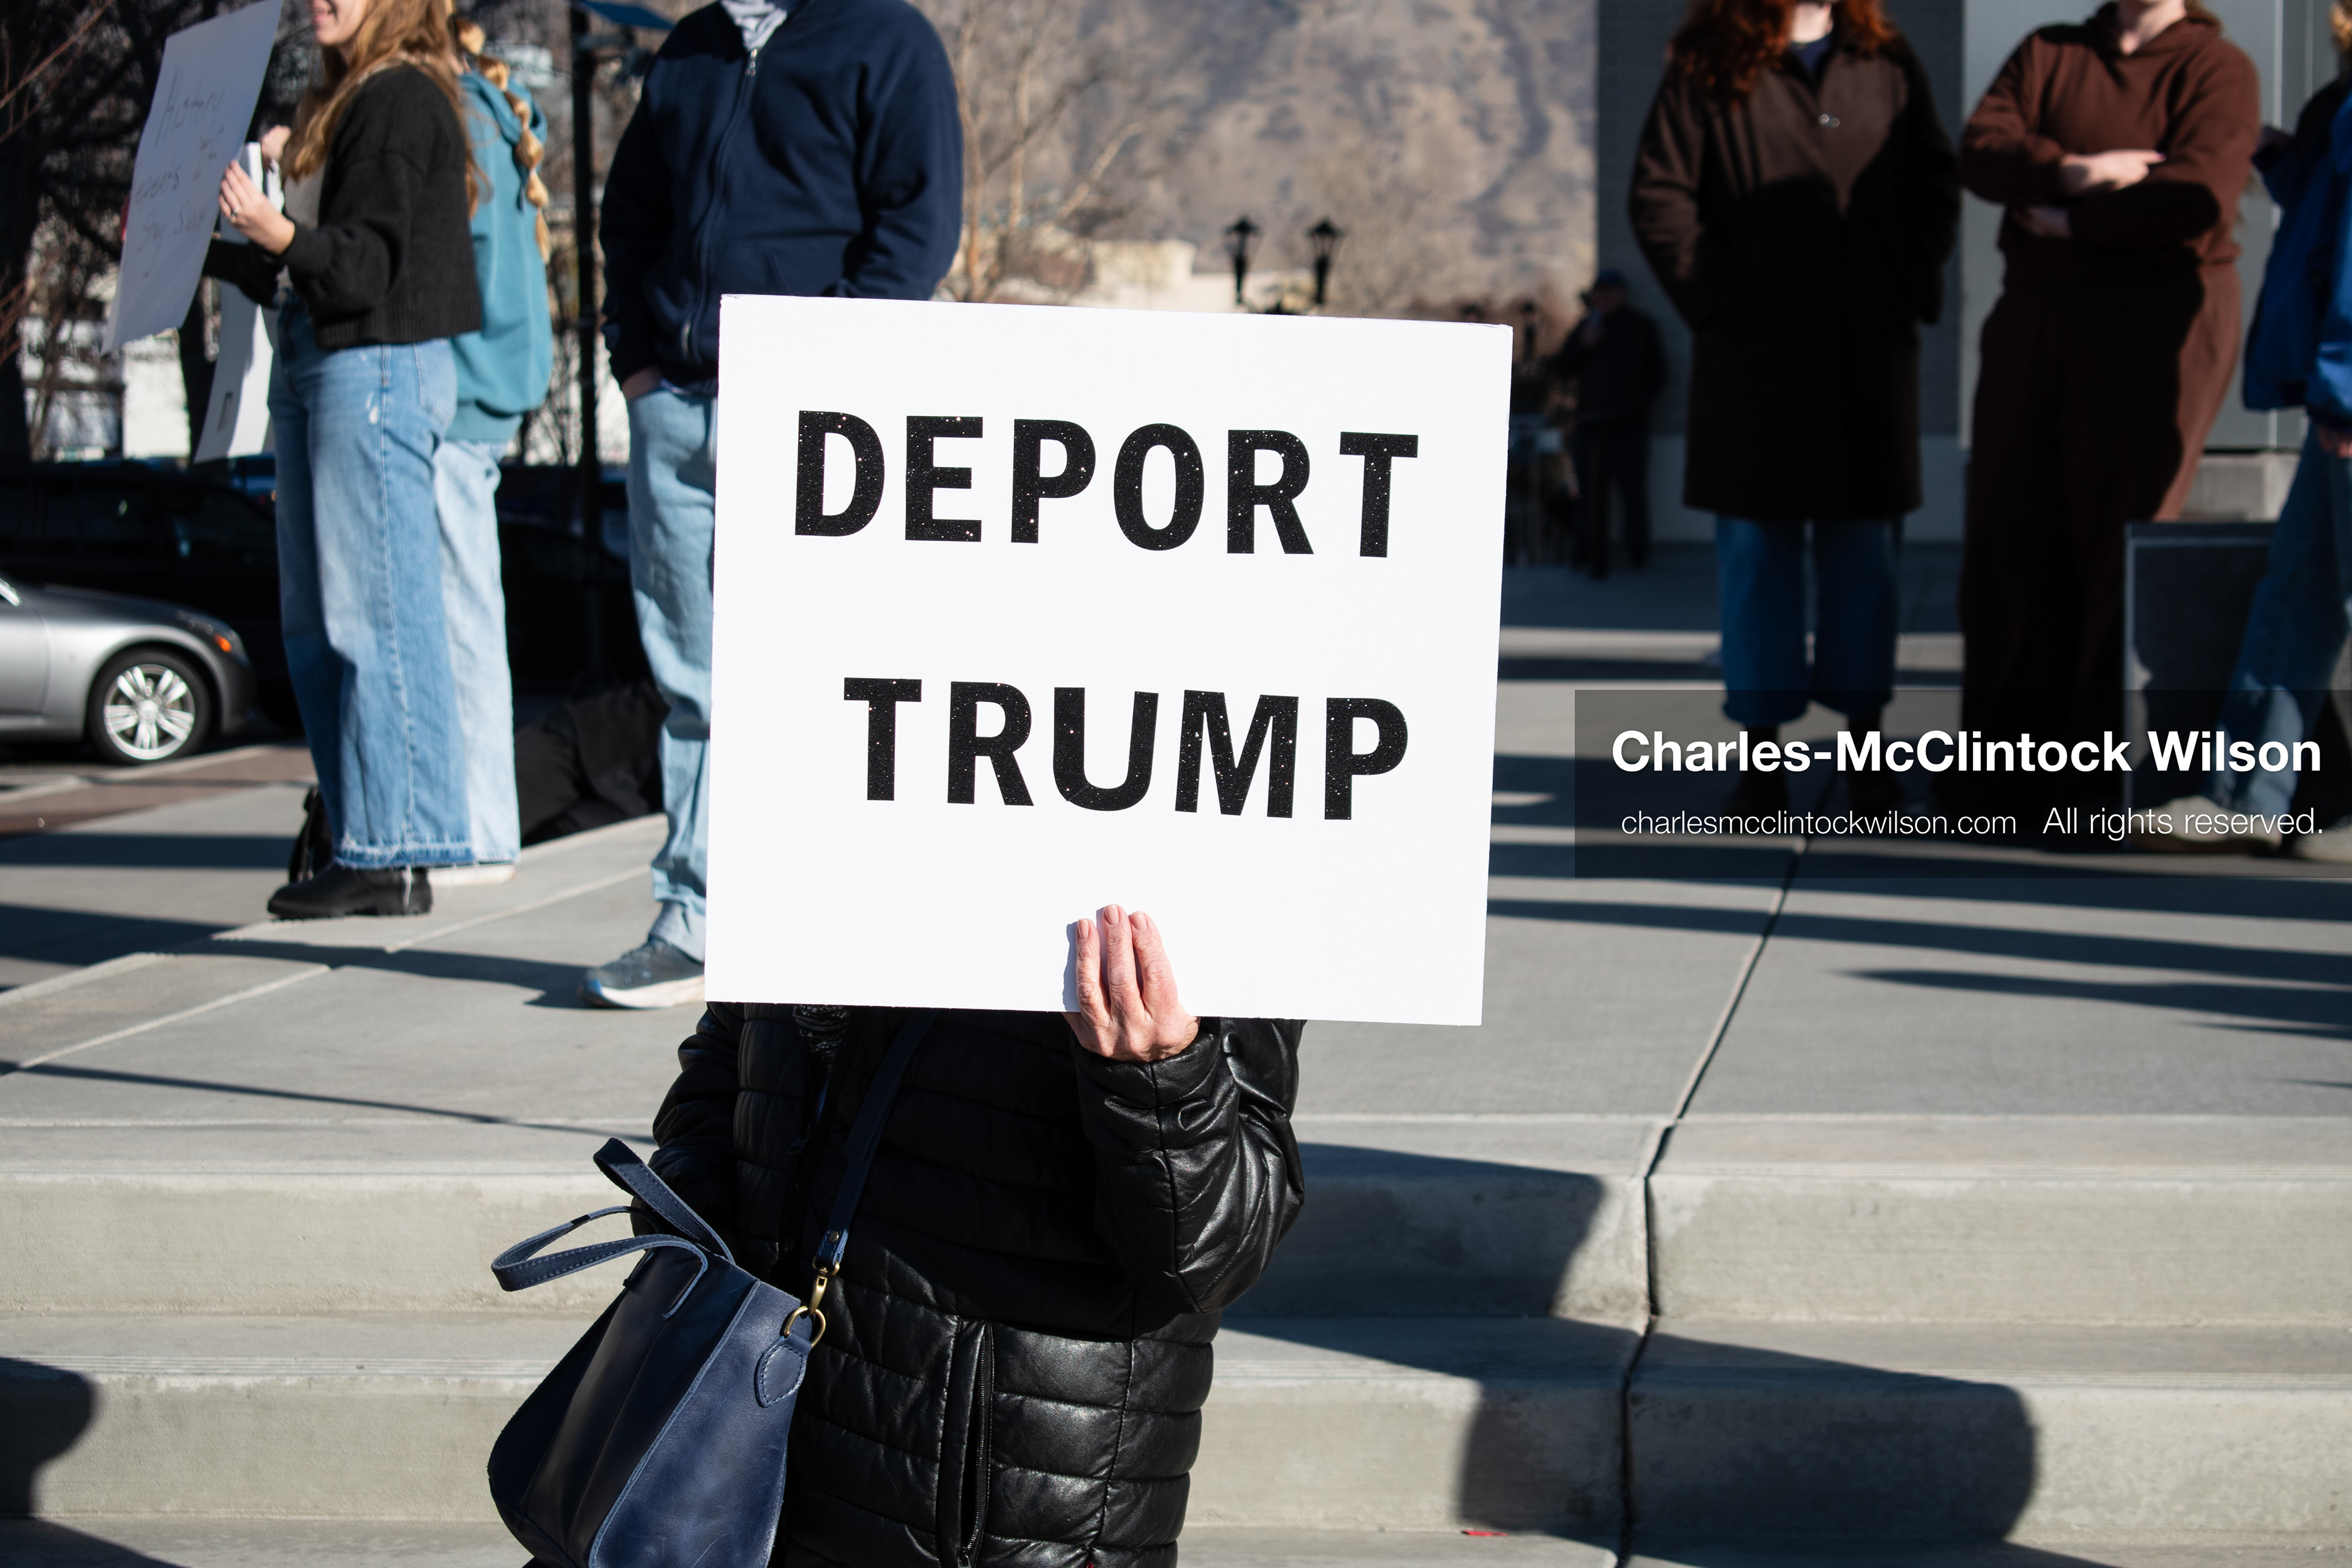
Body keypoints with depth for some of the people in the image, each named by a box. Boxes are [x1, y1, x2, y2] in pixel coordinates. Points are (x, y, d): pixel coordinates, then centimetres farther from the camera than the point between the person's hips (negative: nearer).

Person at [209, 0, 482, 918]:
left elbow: (369, 261, -17)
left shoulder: (403, 99, -10)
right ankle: (363, 845, 14)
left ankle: (395, 857, -6)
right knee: (314, 624, 10)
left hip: (380, 364, -10)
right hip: (315, 363, 10)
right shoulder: (340, 101, 18)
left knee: (375, 612, -9)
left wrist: (282, 234, -32)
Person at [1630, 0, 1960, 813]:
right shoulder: (1709, 70, 1)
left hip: (1870, 357, 2)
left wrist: (1913, 286, 3)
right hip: (1753, 358, -2)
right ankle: (1760, 753, 8)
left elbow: (1936, 182, 14)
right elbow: (1659, 197, -2)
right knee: (1756, 547, 2)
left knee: (1865, 548, 6)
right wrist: (1715, 295, -9)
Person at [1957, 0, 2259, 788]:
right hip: (2033, 319, 5)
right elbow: (1980, 151, -2)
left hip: (2154, 328, -5)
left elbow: (2199, 193, -17)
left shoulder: (2216, 67, -1)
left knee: (2120, 531, -5)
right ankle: (2003, 747, 12)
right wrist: (2076, 171, -18)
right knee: (2009, 535, 4)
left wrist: (2068, 222, -9)